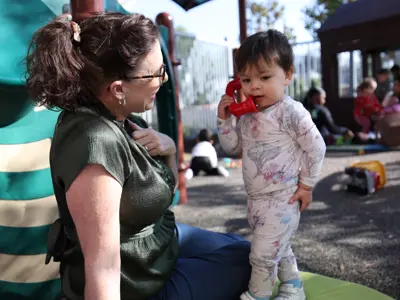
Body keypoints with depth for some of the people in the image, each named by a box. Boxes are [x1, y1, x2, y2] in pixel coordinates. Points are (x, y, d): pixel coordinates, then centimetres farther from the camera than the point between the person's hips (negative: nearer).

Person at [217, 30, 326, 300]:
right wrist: (224, 119, -4)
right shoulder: (247, 115, 4)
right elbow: (233, 147, 9)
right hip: (257, 198, 8)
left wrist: (306, 185, -9)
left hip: (282, 199, -8)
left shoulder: (291, 112, -18)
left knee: (263, 253, -1)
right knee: (279, 248, 23)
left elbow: (316, 148, -13)